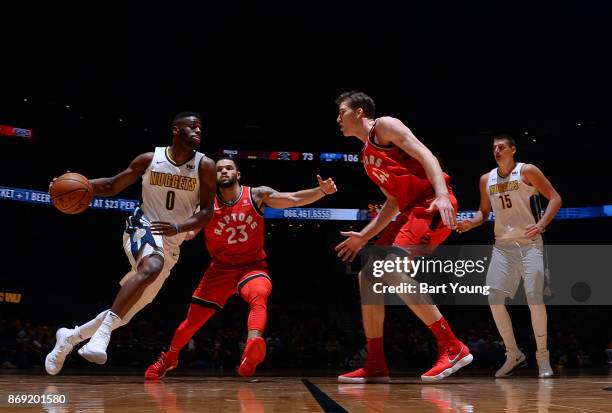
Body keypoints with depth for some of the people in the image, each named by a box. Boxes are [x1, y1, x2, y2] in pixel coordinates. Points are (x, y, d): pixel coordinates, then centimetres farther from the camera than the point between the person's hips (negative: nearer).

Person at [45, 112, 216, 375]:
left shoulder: (204, 166, -6)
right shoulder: (149, 159, -5)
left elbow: (206, 212, -9)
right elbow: (112, 186, 6)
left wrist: (179, 228, -28)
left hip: (171, 245, 3)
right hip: (143, 229, -3)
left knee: (127, 312, 5)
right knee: (151, 268, -39)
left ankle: (70, 337, 26)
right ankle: (102, 333, -40)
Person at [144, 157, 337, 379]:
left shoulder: (258, 195, -8)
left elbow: (295, 199, -14)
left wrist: (321, 191, -29)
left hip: (253, 265, -1)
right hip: (220, 268, 2)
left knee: (259, 296, -36)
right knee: (193, 321, 7)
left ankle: (251, 353, -54)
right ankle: (169, 357, 35)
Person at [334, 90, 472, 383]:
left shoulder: (384, 125, -1)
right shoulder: (367, 157, 25)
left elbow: (425, 155, -14)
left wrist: (442, 195, -29)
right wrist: (364, 237, 27)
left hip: (432, 204, -10)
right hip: (410, 210, 10)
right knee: (368, 276, 5)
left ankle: (453, 348, -21)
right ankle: (375, 366, 8)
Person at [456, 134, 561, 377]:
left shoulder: (527, 171, -5)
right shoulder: (486, 180, 10)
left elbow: (555, 198, -6)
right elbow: (484, 211, 21)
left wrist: (541, 225, -20)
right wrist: (471, 223, -1)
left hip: (529, 243, -5)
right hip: (502, 245, 5)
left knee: (534, 297, -14)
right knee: (495, 299, -5)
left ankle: (543, 356, 1)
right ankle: (513, 355, 9)